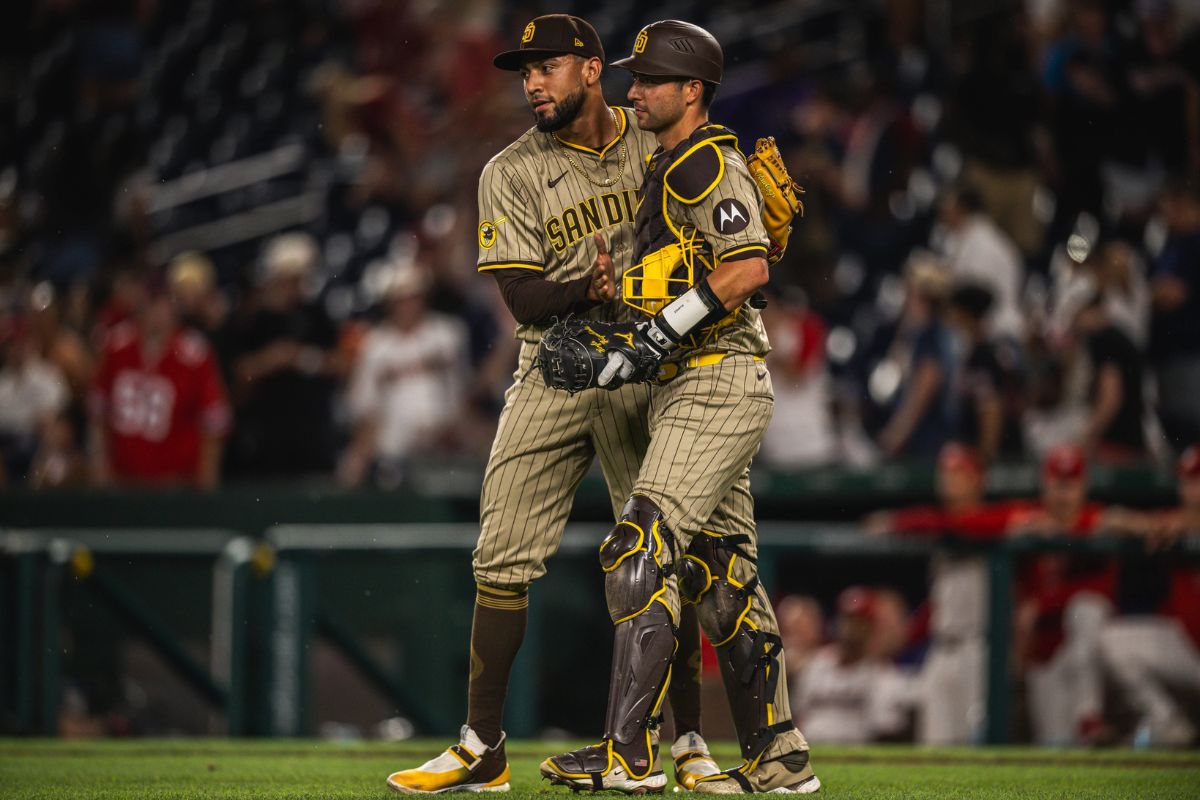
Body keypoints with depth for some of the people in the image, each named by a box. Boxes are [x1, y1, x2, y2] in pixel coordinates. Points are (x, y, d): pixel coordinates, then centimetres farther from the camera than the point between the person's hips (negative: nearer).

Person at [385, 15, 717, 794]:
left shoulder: (663, 146, 4)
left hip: (645, 372, 0)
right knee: (504, 558, -3)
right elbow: (524, 296, -8)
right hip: (554, 373, 0)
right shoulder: (512, 173, 0)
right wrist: (589, 288, -28)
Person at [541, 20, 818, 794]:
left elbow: (749, 266, -23)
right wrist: (613, 338, 13)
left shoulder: (706, 163, -11)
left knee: (642, 555, -16)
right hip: (691, 390, 11)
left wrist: (661, 333, -23)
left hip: (718, 386, -11)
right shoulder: (671, 168, 20)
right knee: (721, 574, 11)